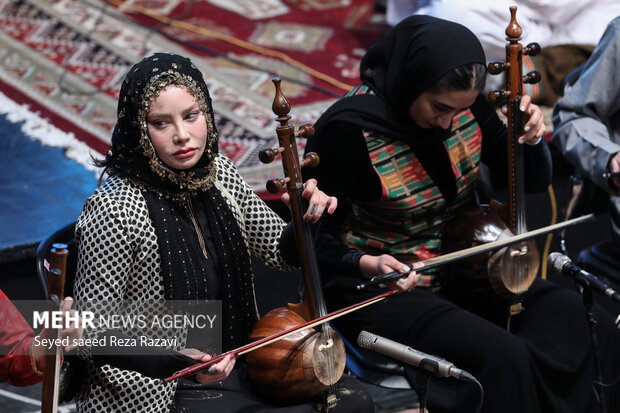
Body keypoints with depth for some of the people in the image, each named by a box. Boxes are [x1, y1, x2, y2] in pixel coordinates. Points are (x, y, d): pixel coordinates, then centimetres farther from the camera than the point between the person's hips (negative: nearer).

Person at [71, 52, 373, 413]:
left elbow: (280, 249, 13)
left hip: (232, 367, 7)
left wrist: (308, 219, -9)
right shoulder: (114, 211, -23)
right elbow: (93, 338, -19)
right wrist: (178, 361, -33)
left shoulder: (218, 172, -2)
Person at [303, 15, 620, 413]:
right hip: (381, 290, -7)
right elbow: (314, 236, -13)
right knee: (504, 359, -31)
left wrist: (531, 138, -14)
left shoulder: (465, 104, -4)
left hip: (462, 271, 7)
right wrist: (367, 265, -32)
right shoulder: (351, 130, -22)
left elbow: (532, 181, 8)